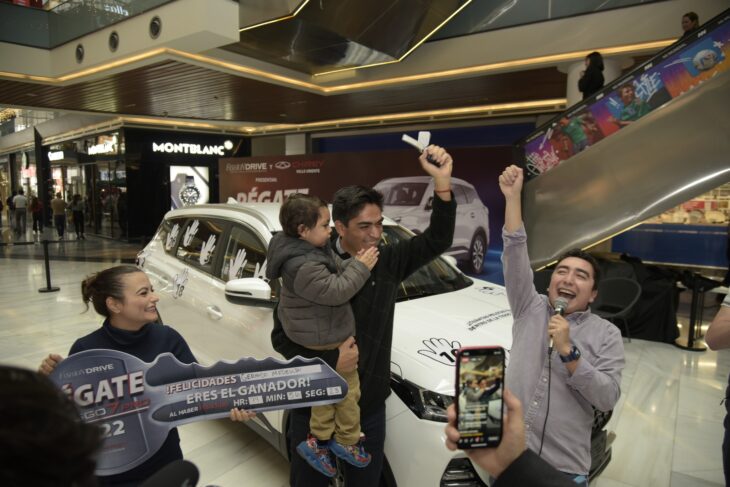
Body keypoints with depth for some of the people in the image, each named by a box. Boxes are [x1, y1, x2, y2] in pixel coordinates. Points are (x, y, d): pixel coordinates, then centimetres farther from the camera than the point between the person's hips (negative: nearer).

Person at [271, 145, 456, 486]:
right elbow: (282, 337, -12)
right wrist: (331, 360, -24)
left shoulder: (388, 263, -3)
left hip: (369, 407, 3)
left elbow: (438, 240, -11)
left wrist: (442, 181, -23)